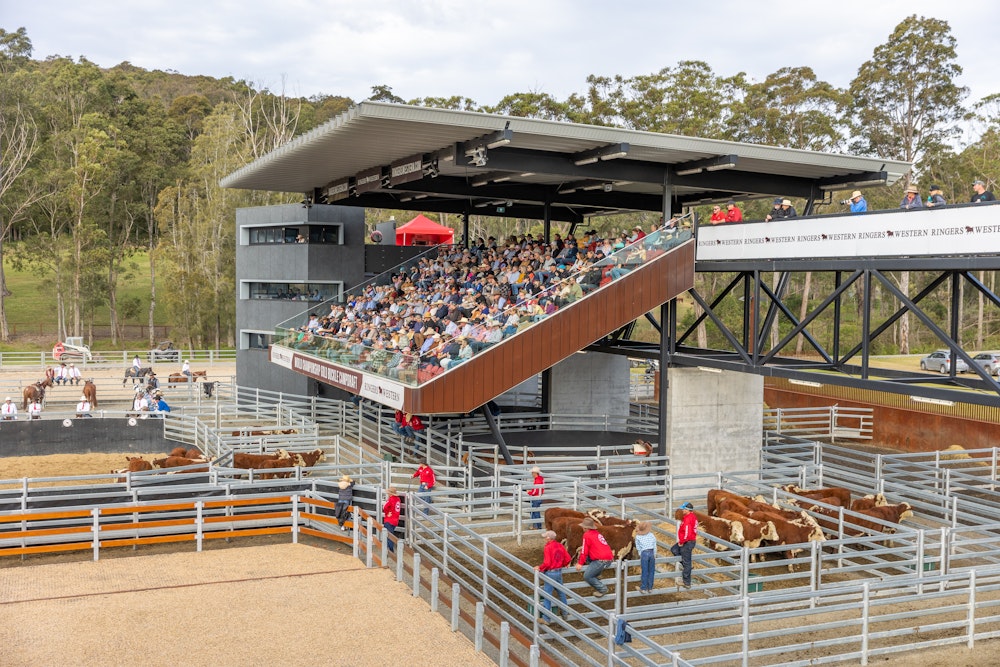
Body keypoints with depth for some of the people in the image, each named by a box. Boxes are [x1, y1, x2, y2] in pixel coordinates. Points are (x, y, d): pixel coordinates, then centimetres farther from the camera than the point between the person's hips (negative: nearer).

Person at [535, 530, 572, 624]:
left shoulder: (548, 547, -18)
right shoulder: (560, 545, 4)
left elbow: (547, 563, -23)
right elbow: (568, 559, 6)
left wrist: (539, 567, -8)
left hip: (550, 573, -7)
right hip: (559, 572, 7)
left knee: (547, 596, 0)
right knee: (561, 593, 20)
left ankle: (545, 618, 3)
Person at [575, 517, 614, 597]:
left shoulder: (587, 535, -6)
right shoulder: (597, 533, 18)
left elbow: (584, 551, -7)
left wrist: (580, 563, -1)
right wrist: (583, 547, 30)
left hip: (601, 560, -9)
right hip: (609, 557, 9)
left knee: (587, 577, 0)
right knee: (588, 558, 27)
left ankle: (602, 588, 3)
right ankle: (597, 575, 24)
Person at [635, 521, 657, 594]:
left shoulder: (638, 537, 1)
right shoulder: (651, 535, 7)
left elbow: (638, 548, 5)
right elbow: (655, 546, 10)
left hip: (644, 553, -2)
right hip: (651, 553, 2)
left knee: (644, 572, 4)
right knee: (651, 571, 11)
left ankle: (643, 588, 8)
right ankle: (650, 588, 15)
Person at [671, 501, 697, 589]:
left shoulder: (688, 519, -25)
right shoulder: (693, 517, 8)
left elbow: (687, 533, -29)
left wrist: (681, 542, -14)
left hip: (687, 543, -10)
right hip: (689, 541, 10)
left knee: (686, 563, 0)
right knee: (673, 550, 22)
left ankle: (687, 583, 10)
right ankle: (685, 565, 22)